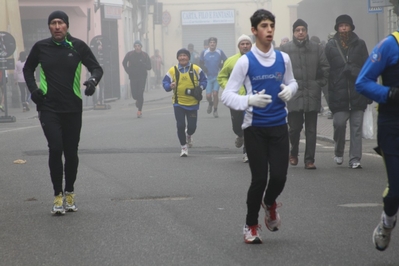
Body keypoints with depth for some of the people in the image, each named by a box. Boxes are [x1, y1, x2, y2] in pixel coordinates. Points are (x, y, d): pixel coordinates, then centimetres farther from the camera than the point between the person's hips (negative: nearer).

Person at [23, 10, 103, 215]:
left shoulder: (78, 46, -2)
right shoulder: (41, 47, 1)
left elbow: (96, 67, 3)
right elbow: (28, 68, 17)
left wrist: (93, 80, -19)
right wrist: (33, 88, 1)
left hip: (73, 108, 1)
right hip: (48, 108, -1)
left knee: (71, 152, 7)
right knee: (55, 149, -13)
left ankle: (69, 192, 26)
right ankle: (58, 195, -3)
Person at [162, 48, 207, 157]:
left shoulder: (196, 69, -2)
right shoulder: (172, 70, -3)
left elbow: (203, 80, 7)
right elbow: (165, 82, 2)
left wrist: (201, 87, -11)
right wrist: (170, 86, -20)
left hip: (193, 103, 0)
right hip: (178, 103, 0)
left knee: (192, 126, 2)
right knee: (180, 126, -5)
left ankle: (189, 135, 40)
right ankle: (184, 147, 15)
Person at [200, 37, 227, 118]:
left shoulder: (220, 52, -4)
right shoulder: (204, 53, -1)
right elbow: (201, 63, 10)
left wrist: (222, 67, -4)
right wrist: (204, 69, -4)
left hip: (217, 76, -1)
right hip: (208, 77, 1)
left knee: (215, 94, -11)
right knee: (208, 96, -2)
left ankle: (215, 110, 7)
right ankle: (210, 104, 34)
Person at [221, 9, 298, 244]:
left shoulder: (283, 58, 3)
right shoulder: (245, 61, -8)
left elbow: (292, 82, 19)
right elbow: (227, 95, -7)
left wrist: (290, 90, -5)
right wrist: (250, 100, -25)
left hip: (279, 126, 3)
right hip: (255, 128, -3)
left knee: (279, 176, -4)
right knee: (259, 179, -2)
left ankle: (270, 203, 34)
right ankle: (251, 225, 22)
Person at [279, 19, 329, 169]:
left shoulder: (316, 49, 7)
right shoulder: (285, 49, 3)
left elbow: (325, 68, 10)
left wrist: (320, 83, 2)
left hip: (312, 96, 1)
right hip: (293, 96, -1)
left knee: (311, 130, 2)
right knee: (295, 128, 2)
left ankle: (309, 160, 7)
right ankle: (294, 153, 27)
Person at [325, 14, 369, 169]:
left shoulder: (360, 44, 7)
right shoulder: (331, 46, 5)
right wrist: (329, 91, -3)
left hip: (357, 93, 1)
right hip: (339, 95, -1)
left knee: (356, 127, 1)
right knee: (339, 124, -3)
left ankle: (355, 159, 5)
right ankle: (338, 152, 22)